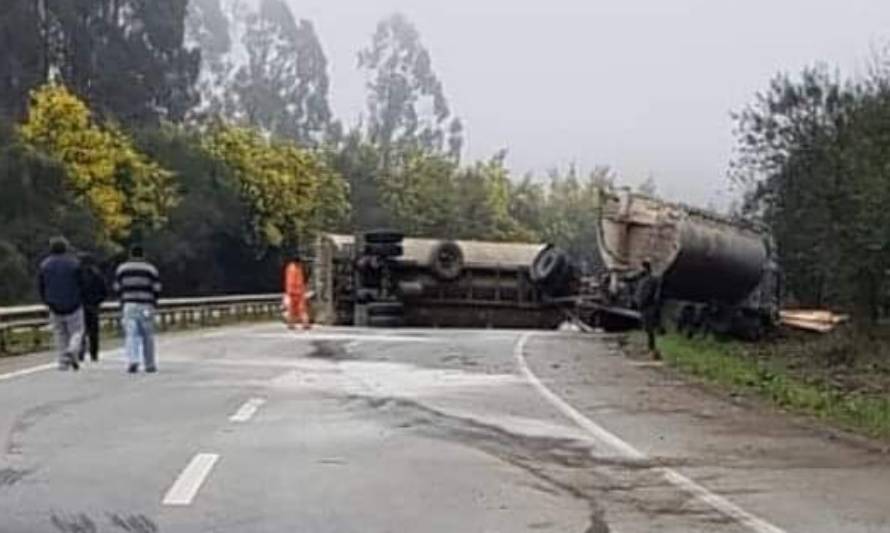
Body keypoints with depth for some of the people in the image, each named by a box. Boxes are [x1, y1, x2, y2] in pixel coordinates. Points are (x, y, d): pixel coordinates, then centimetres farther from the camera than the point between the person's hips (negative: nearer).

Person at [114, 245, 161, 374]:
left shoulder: (122, 268, 8)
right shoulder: (151, 268, 3)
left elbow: (117, 288, 9)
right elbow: (157, 288, 1)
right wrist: (153, 302, 18)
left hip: (129, 305, 1)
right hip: (146, 306, -1)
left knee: (131, 335, -4)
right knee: (148, 336, 7)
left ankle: (132, 360, -22)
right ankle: (150, 364, 12)